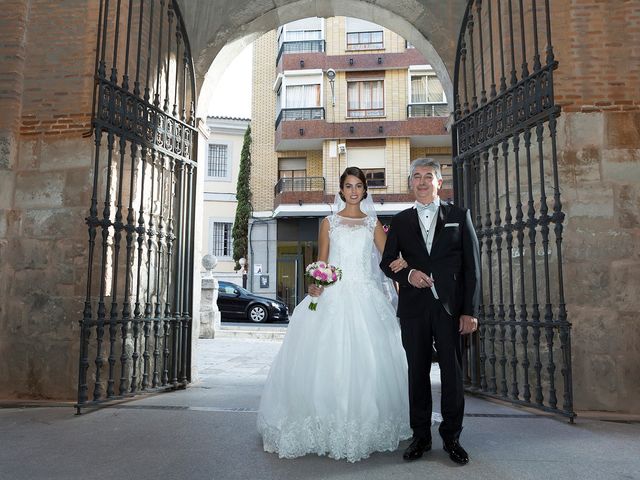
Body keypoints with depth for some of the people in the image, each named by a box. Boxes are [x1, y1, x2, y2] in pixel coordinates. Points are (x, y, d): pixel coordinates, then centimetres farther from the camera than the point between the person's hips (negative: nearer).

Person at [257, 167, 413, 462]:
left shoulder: (373, 223, 13)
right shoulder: (329, 222, 11)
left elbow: (389, 258, 4)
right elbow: (321, 262, 8)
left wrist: (402, 263, -19)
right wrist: (315, 284, -11)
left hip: (365, 297, 1)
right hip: (333, 295, -1)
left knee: (366, 359, -1)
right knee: (328, 358, -4)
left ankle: (365, 427, 14)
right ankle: (327, 428, 7)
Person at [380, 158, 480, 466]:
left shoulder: (459, 216, 7)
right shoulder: (400, 221, 12)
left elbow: (472, 265, 2)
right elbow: (386, 262, 12)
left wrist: (470, 311, -5)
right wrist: (407, 274, -10)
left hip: (450, 306, -1)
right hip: (414, 307, 2)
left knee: (452, 373, 2)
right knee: (418, 373, 8)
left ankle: (451, 438, 18)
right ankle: (421, 436, 20)